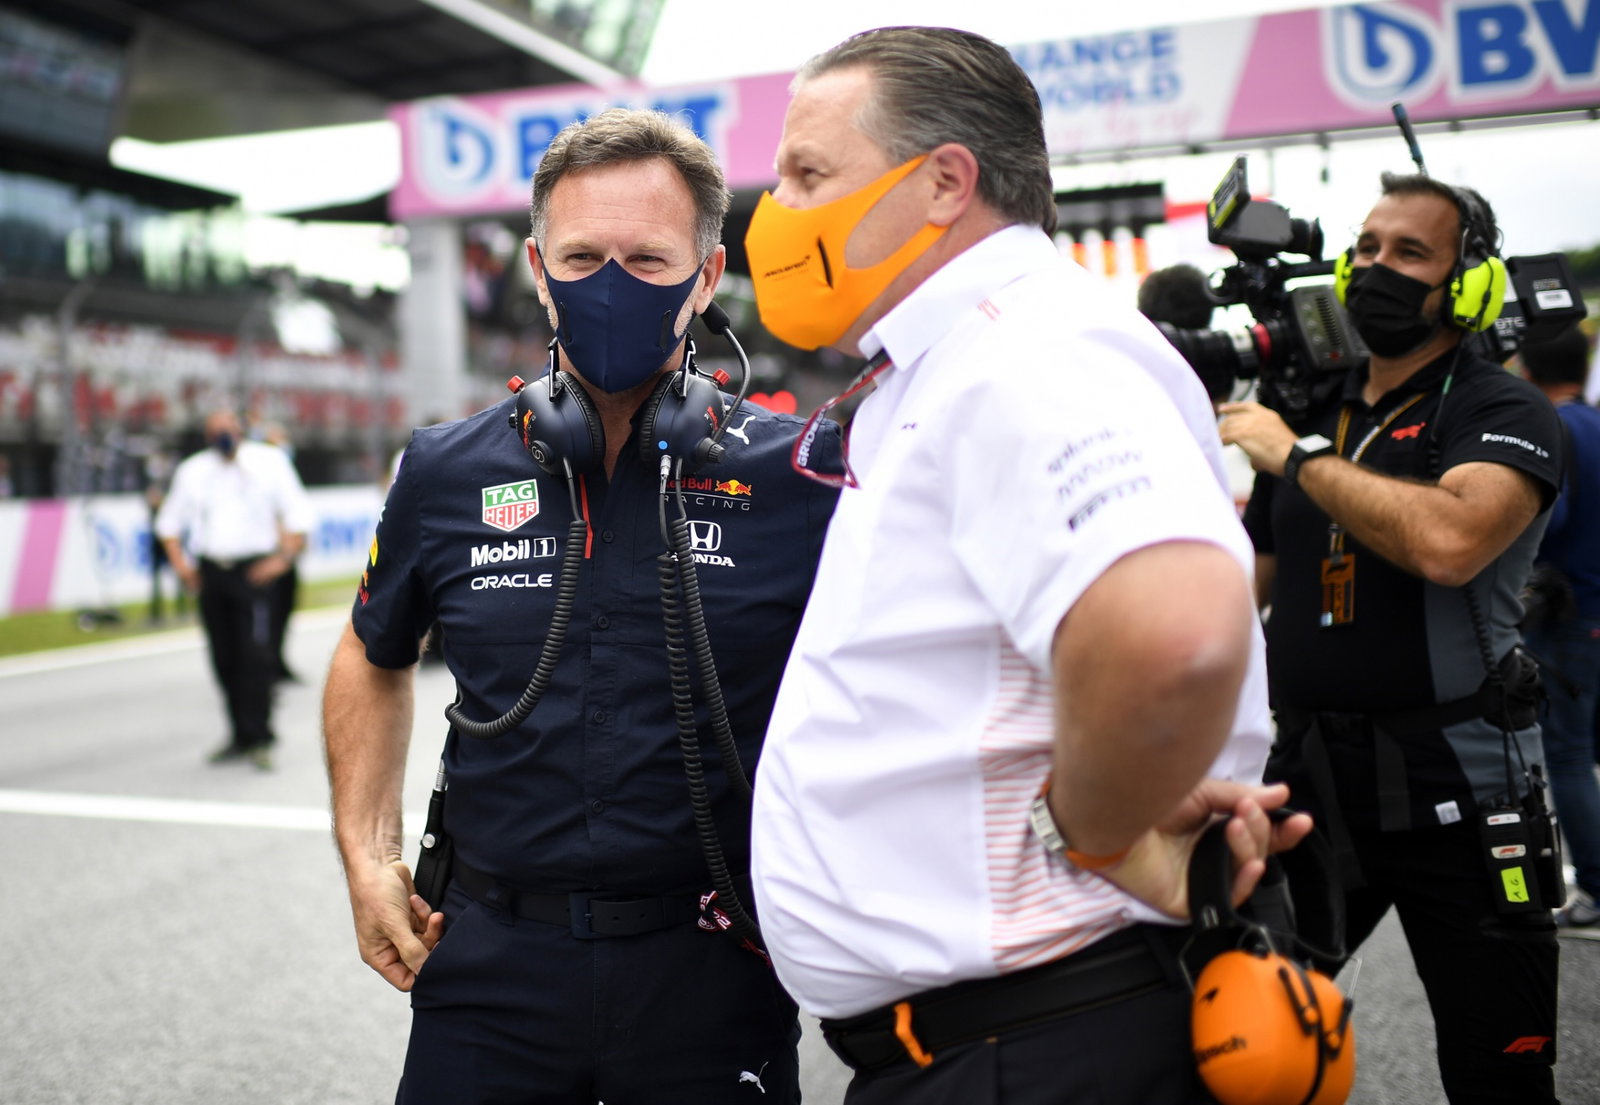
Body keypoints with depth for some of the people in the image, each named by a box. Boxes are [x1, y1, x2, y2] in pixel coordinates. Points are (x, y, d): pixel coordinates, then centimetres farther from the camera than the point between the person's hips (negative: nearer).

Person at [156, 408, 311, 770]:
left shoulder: (269, 461, 6)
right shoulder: (192, 469, 14)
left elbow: (297, 513, 2)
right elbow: (169, 522, 20)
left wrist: (283, 556, -10)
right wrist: (180, 562, 6)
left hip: (254, 571, -4)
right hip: (210, 573, 4)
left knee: (256, 654, -13)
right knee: (224, 659, 5)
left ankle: (259, 738, -10)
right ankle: (240, 736, 15)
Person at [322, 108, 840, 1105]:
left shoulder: (797, 479, -8)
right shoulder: (446, 473, 0)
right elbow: (374, 659, 17)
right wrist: (368, 855, 9)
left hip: (711, 973, -1)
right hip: (491, 958, 2)